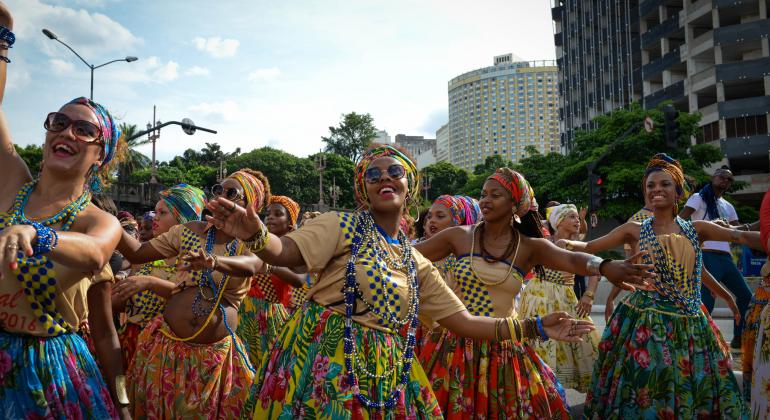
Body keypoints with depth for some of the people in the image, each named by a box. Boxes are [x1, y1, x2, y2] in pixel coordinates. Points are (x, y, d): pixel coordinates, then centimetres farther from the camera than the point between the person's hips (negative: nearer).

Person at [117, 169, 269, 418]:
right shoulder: (189, 231, 4)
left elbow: (250, 266, -29)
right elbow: (137, 254, 5)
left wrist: (214, 261, -48)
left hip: (214, 355, -2)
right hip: (167, 345, 3)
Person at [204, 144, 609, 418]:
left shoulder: (419, 265, 10)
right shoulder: (342, 226, -4)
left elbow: (464, 321, 13)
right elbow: (283, 252, -18)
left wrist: (535, 327, 10)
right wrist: (254, 233, -41)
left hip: (386, 377, 5)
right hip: (324, 362, -4)